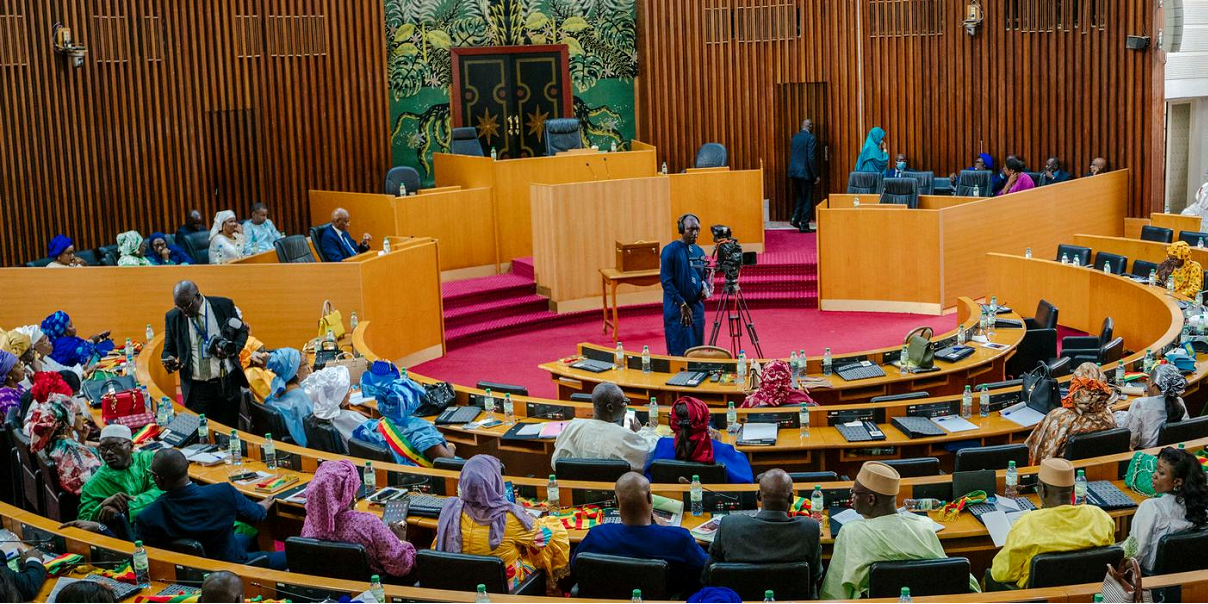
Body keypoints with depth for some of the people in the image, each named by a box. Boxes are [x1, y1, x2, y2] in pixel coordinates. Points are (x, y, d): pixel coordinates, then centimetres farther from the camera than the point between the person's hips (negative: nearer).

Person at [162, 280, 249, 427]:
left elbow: (242, 331, 9)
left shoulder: (224, 305, -2)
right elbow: (169, 349, 11)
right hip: (196, 388, 0)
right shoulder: (172, 317, 2)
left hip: (227, 384, 0)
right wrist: (169, 360, -13)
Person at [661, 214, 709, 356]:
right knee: (679, 352, -6)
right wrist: (682, 304, -16)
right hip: (677, 309, -6)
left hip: (697, 307, 6)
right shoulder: (670, 250, -7)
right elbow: (666, 281, -12)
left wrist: (705, 287, -2)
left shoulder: (699, 251, 12)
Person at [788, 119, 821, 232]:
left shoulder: (795, 137, 8)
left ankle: (795, 218, 10)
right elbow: (812, 158, -16)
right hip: (805, 172, -6)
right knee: (807, 199, 2)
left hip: (794, 172, 6)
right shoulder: (811, 138, -12)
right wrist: (816, 175, -11)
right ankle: (804, 225, 4)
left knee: (800, 196, 21)